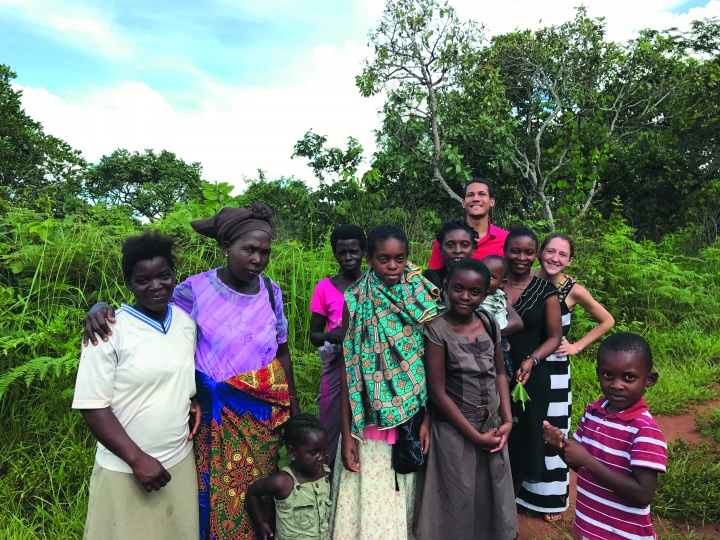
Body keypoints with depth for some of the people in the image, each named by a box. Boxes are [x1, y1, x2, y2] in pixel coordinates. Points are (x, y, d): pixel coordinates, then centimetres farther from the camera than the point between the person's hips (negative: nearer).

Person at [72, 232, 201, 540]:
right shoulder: (110, 331, -15)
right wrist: (137, 459, -16)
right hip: (126, 470, -4)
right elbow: (92, 406, -14)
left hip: (181, 462, 5)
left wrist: (194, 401, -1)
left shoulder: (187, 322, 1)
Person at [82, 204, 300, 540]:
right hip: (217, 412, -2)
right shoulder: (196, 290, -11)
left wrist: (293, 405, 12)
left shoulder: (271, 291, -1)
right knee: (218, 491, 10)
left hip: (267, 409, 3)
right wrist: (103, 307, -25)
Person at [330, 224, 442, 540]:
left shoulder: (423, 299, -2)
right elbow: (348, 369, -5)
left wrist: (429, 417, -5)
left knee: (405, 498, 14)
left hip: (412, 420, 2)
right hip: (370, 422, -1)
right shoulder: (356, 302, -6)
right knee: (370, 501, 7)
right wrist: (346, 433, -7)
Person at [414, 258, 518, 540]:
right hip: (455, 430, -5)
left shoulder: (489, 324, -2)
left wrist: (507, 420, -2)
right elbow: (438, 392, -15)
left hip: (492, 425, 5)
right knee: (459, 501, 10)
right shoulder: (436, 330, -17)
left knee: (493, 495, 19)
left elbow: (500, 373, 9)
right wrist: (475, 435, -11)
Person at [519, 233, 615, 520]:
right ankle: (519, 486, 36)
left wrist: (577, 346, -3)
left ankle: (551, 498, 28)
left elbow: (607, 321, 2)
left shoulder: (574, 291, -13)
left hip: (553, 370, -2)